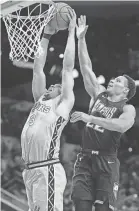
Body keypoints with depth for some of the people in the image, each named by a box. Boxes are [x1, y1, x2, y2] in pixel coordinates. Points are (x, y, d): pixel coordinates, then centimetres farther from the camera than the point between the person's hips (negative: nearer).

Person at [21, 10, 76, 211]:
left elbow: (68, 68, 2)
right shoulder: (40, 100, 22)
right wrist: (46, 35, 22)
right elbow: (38, 68, 22)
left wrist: (71, 32, 7)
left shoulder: (63, 104, 5)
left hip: (48, 170, -8)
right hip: (30, 170, 8)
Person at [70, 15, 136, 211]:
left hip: (107, 161, -4)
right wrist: (81, 39, 6)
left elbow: (122, 125, -24)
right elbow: (86, 68, 12)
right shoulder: (99, 94, 15)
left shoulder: (128, 109, -1)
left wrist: (90, 118, -27)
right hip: (85, 158, 4)